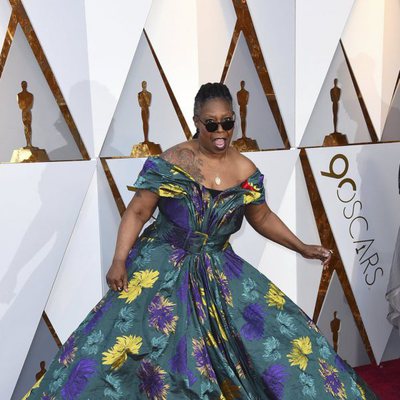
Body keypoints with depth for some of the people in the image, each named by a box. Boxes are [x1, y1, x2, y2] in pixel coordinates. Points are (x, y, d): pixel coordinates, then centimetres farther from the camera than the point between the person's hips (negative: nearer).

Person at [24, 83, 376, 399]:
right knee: (126, 338, -14)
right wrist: (120, 260, -21)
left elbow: (262, 218, 13)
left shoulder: (246, 170, 0)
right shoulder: (171, 162, -11)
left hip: (219, 272, 4)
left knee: (273, 336, 1)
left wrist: (302, 248, 8)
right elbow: (138, 212, -10)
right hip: (163, 267, -3)